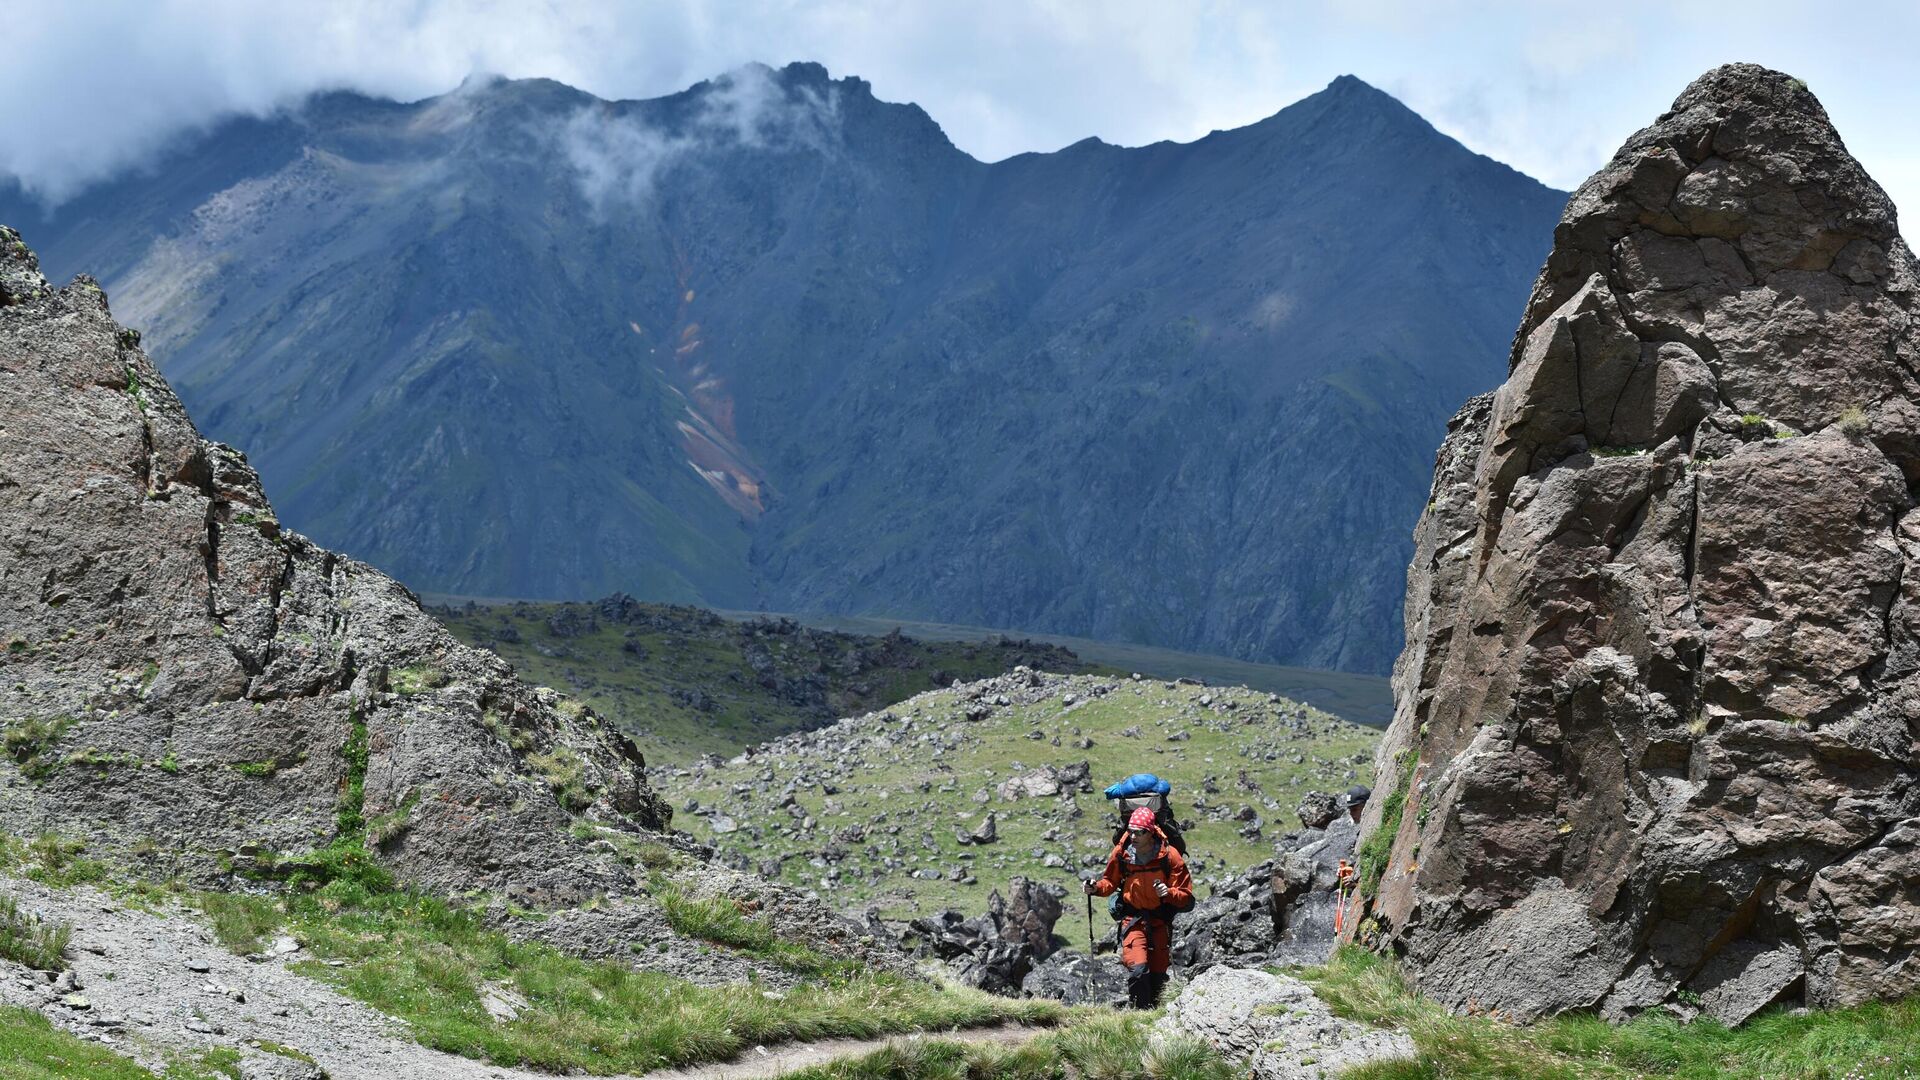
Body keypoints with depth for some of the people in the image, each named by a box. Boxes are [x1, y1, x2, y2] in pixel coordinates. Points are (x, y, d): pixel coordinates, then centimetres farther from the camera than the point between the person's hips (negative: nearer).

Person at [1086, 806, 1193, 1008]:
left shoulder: (1169, 856, -13)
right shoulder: (1121, 853, -8)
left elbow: (1186, 895, -9)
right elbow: (1110, 881, 11)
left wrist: (1168, 893, -29)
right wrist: (1097, 887, -9)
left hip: (1160, 920, 1)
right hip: (1133, 918, -1)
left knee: (1157, 974, 9)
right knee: (1137, 969, -20)